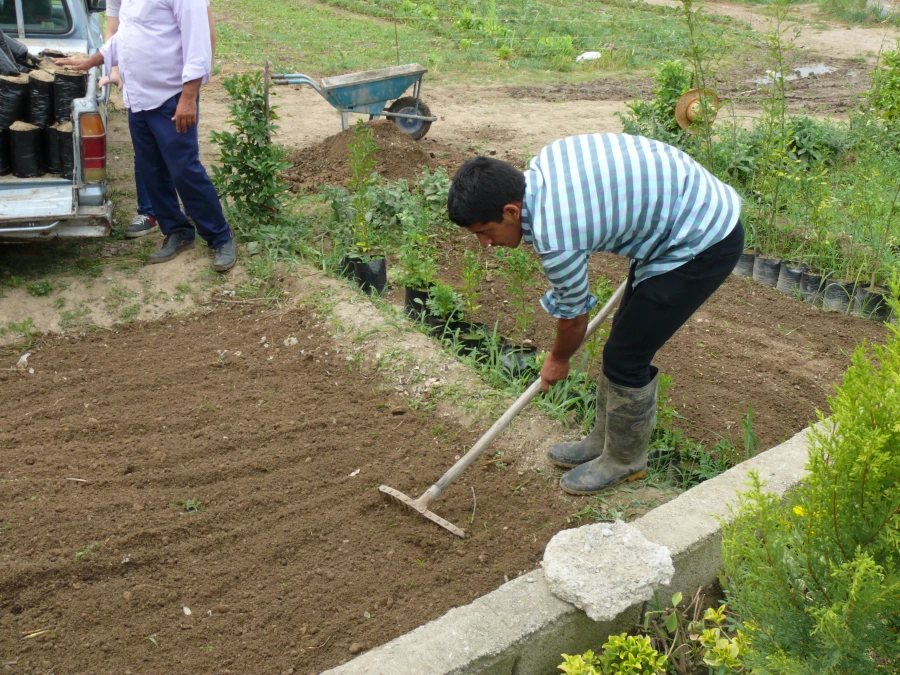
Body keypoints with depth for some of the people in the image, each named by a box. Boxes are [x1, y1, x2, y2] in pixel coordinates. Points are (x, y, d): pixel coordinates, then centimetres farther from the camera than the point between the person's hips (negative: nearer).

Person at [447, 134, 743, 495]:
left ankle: (624, 460, 19)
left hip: (704, 243, -9)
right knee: (624, 340, 16)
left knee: (625, 356, -2)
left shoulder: (553, 234, -28)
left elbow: (573, 318, -10)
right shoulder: (541, 163, -5)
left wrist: (557, 361, 11)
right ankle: (603, 442, 31)